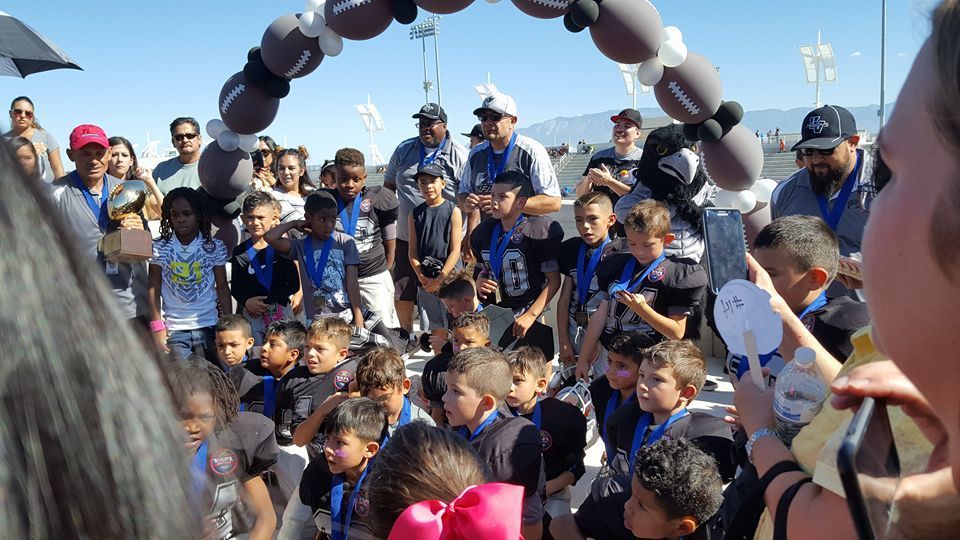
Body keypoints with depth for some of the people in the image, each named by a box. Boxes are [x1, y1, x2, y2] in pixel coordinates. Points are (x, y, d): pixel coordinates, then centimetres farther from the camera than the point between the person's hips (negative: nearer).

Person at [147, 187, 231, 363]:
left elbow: (222, 287, 4)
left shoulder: (215, 248, 1)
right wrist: (157, 327, -2)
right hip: (173, 330, 0)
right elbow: (154, 287, 4)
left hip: (209, 327, 0)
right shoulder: (160, 248, 1)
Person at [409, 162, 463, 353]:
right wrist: (422, 277, -7)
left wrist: (440, 278, -12)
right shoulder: (415, 214, 7)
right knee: (435, 328, 10)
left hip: (449, 277, -3)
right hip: (426, 281, 3)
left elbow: (455, 251, -7)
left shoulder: (453, 211, -3)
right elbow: (412, 251, 5)